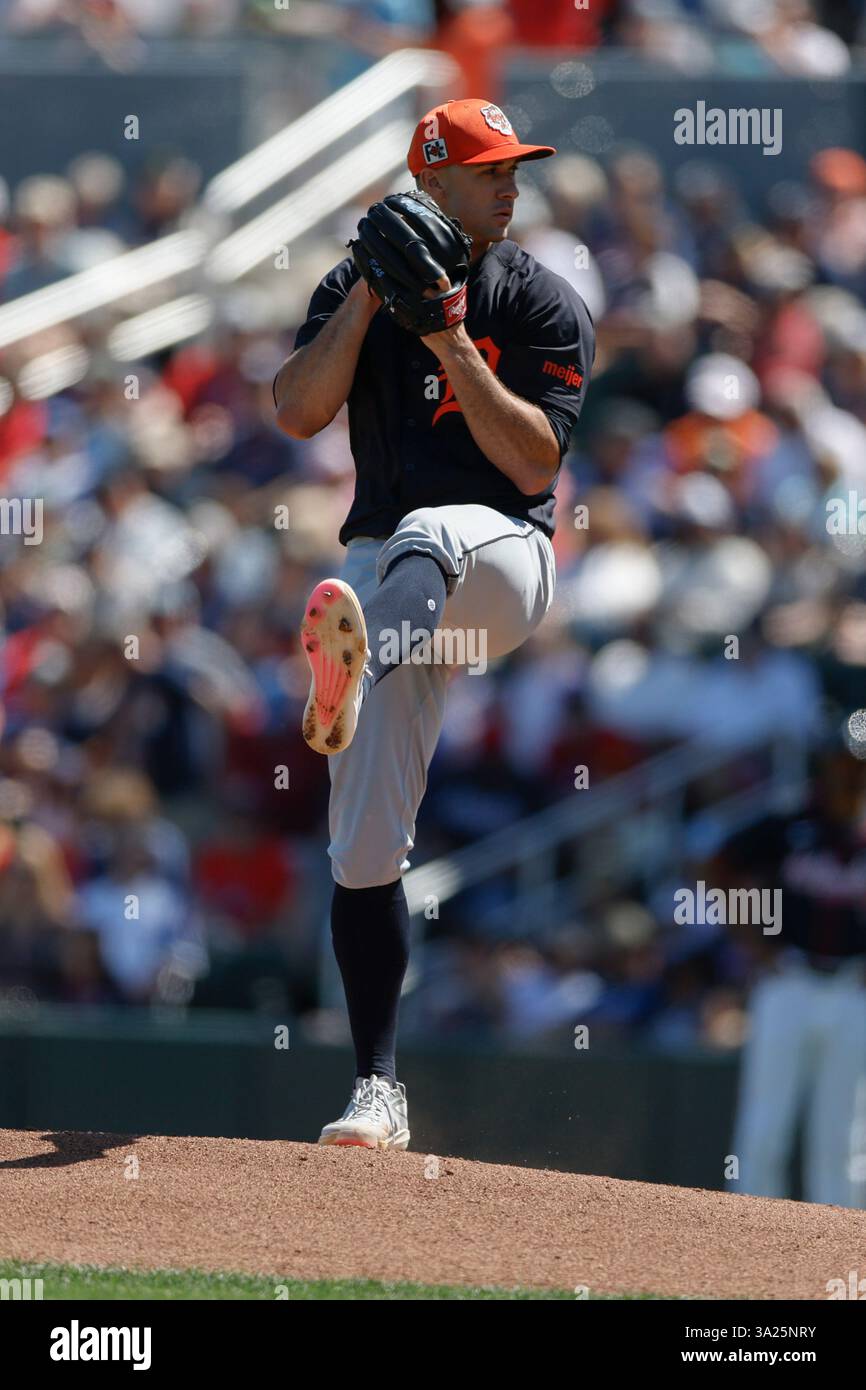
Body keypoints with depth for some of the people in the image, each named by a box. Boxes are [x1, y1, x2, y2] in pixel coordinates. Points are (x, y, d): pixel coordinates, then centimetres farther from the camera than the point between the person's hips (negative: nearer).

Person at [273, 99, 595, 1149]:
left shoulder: (544, 304, 3)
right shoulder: (354, 290, 11)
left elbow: (533, 461, -8)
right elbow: (298, 412, -4)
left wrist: (453, 345, -17)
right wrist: (372, 293, -10)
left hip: (502, 556, -3)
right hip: (383, 571, 3)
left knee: (427, 535, -41)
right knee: (363, 843, -5)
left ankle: (348, 680, -74)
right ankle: (377, 1090, 1)